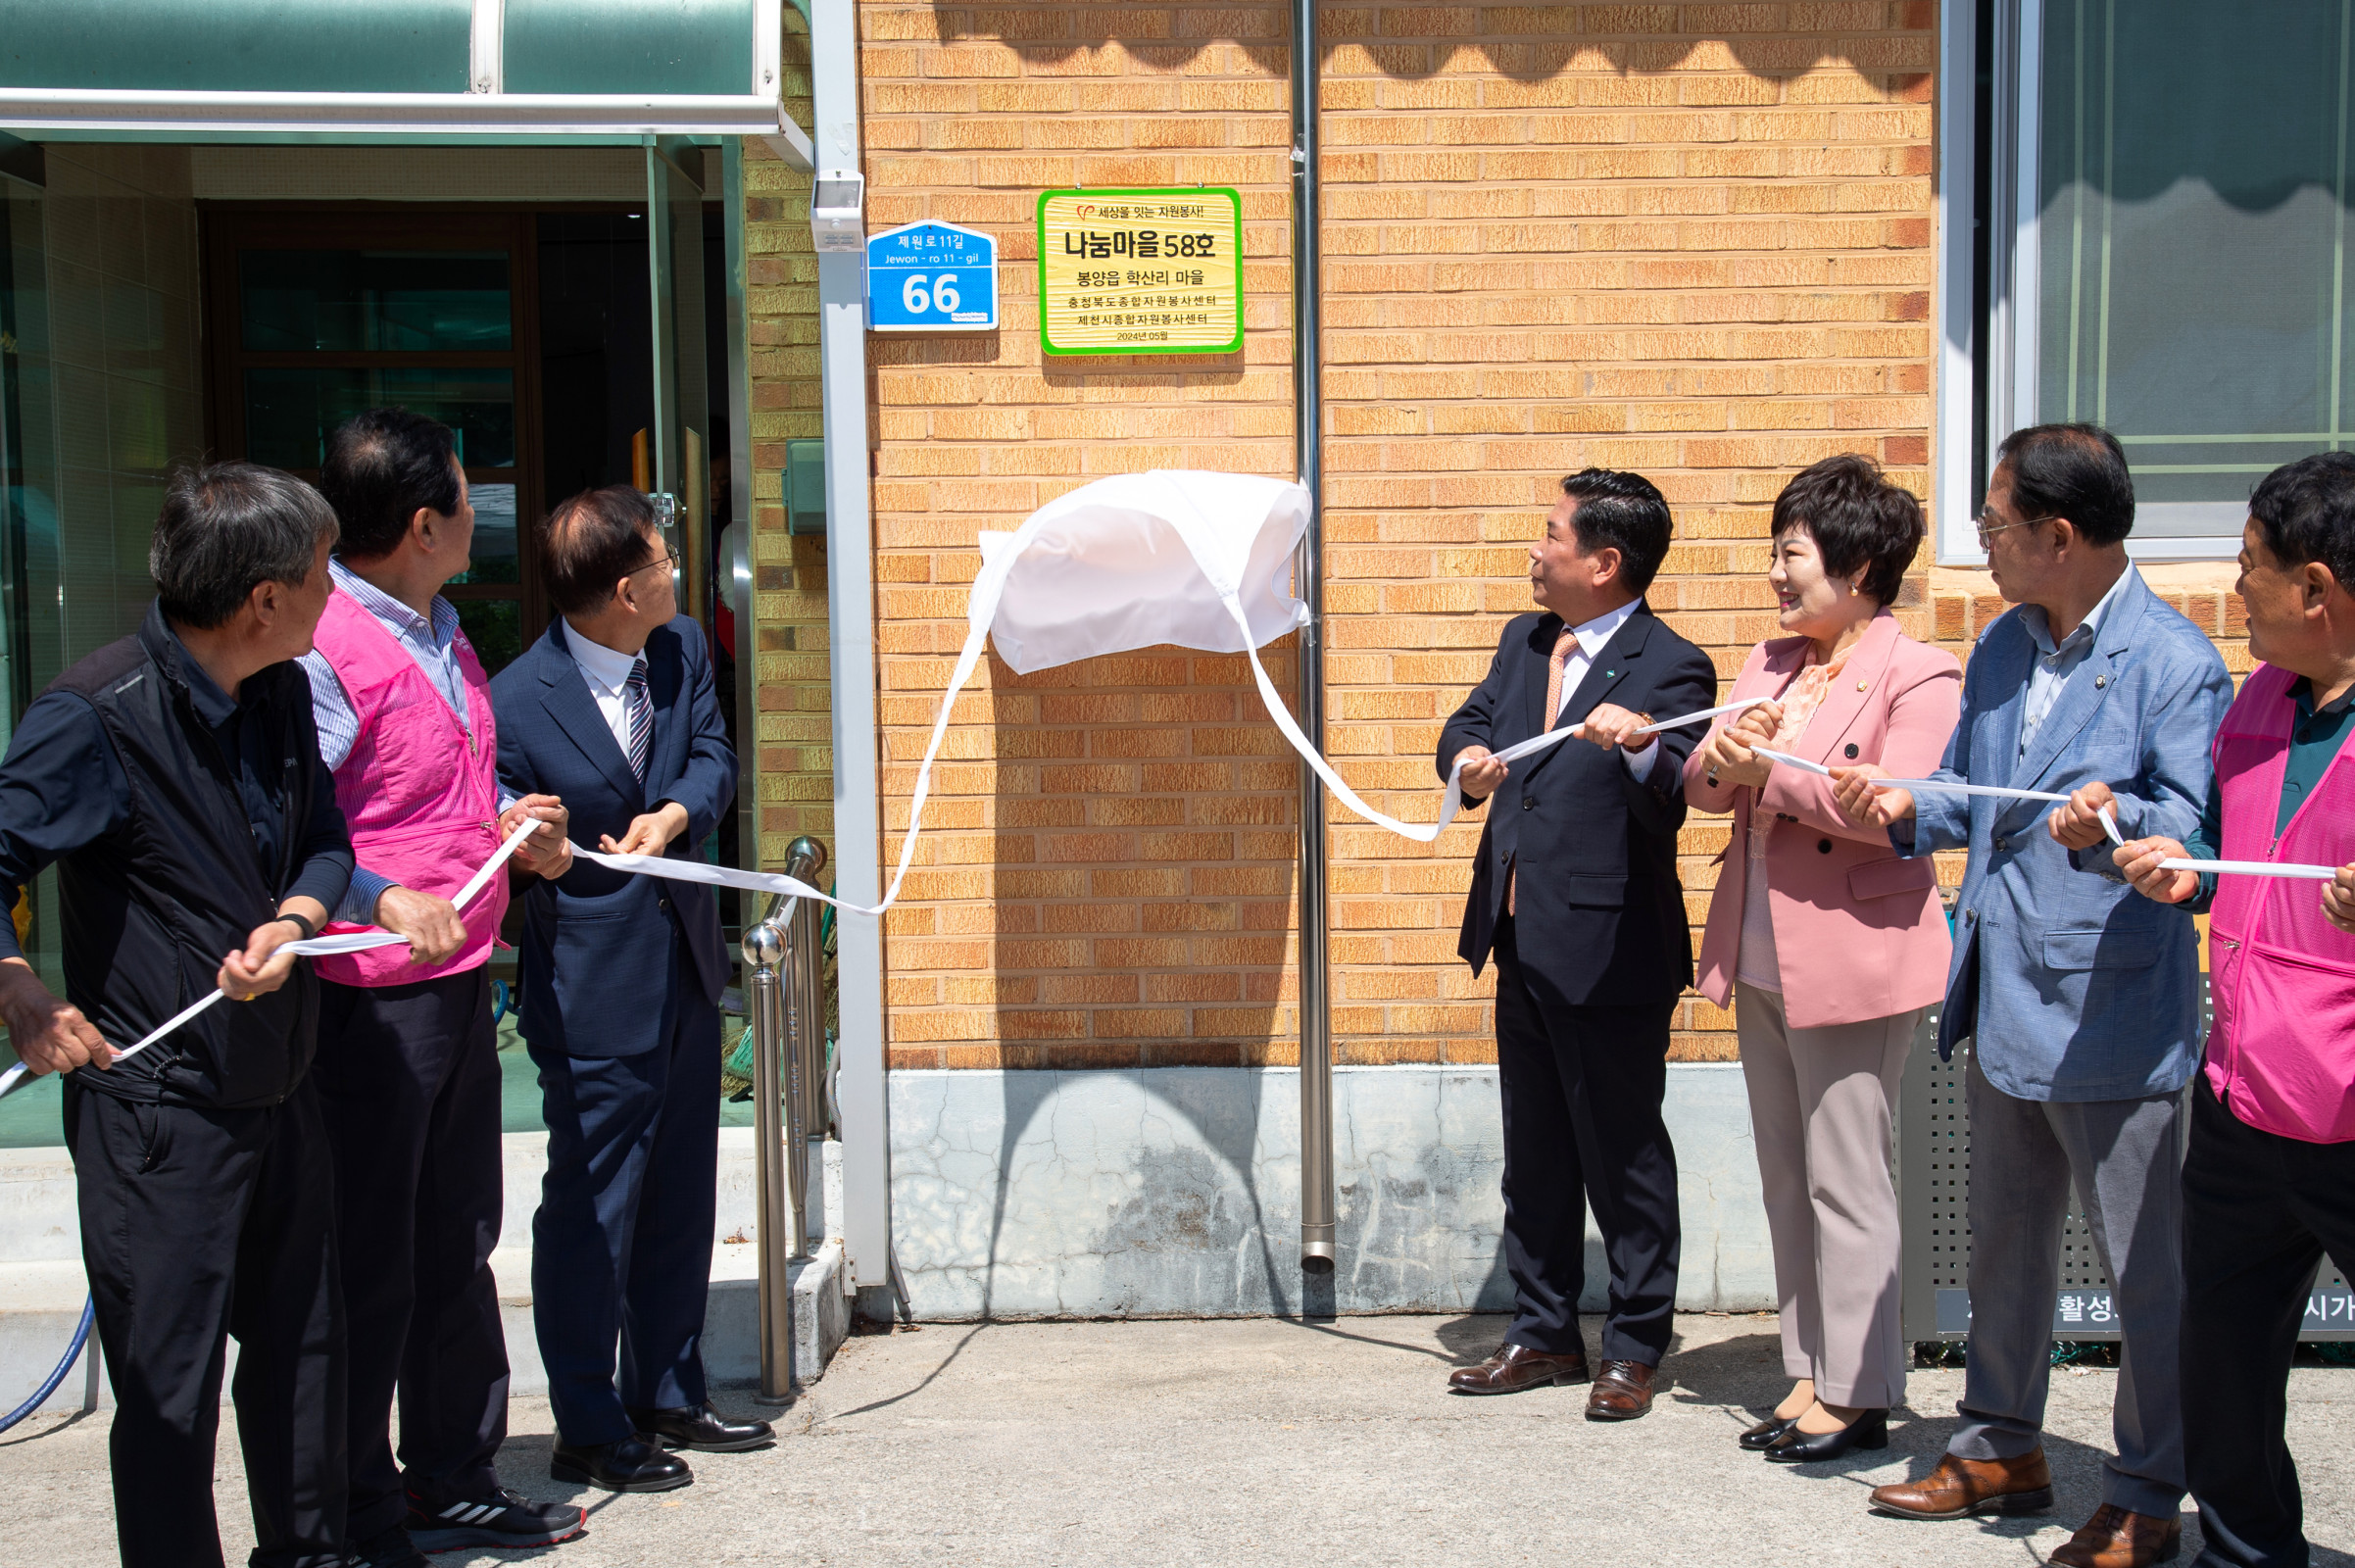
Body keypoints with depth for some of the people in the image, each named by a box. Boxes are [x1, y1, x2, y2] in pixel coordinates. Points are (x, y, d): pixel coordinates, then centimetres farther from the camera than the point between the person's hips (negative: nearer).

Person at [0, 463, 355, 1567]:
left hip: (283, 1090, 7)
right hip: (160, 1104, -7)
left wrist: (291, 924, -7)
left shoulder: (282, 693, 5)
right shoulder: (97, 715, -18)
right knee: (170, 1388, 3)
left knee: (304, 1346, 19)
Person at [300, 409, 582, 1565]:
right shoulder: (323, 651, -18)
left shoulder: (440, 632, 12)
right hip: (369, 1002, -9)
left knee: (456, 1248, 18)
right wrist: (385, 901, -31)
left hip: (460, 982, 9)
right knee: (369, 1268, 3)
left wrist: (513, 818, 7)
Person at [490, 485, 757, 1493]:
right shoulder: (518, 702, -18)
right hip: (593, 984, -7)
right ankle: (588, 1430, 17)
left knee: (678, 1192, 17)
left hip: (684, 964, 7)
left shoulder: (682, 651, 1)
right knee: (592, 1201, 2)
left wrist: (675, 812, -19)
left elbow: (714, 756, 2)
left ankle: (667, 1395, 32)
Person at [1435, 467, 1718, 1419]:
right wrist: (1469, 756, -8)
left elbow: (1667, 807, -23)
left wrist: (1640, 747, -44)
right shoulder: (1523, 642, 11)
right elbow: (1470, 723, 15)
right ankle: (1545, 1334, 30)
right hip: (1521, 942, 8)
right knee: (1533, 1153, 17)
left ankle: (1634, 1349, 18)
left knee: (1623, 1154, 4)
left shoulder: (1671, 669, -14)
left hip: (1609, 949, -8)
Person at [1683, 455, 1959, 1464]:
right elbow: (1703, 786, 10)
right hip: (1761, 963, 8)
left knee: (1844, 1182, -1)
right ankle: (1811, 1374, 25)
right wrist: (1723, 752, -13)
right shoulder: (1770, 662, 13)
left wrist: (1771, 769, -19)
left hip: (1853, 965, -8)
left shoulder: (1917, 678, -11)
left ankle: (1858, 1395, 11)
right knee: (1785, 1181, 14)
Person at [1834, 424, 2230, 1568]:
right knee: (2003, 1243, 20)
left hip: (2111, 1016, -8)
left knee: (2141, 1266, 4)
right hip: (2002, 1003, 8)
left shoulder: (2173, 664, -14)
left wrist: (2116, 823, -40)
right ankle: (2001, 1450, 37)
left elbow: (2201, 830, -21)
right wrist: (1907, 811, -1)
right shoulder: (2002, 648, 10)